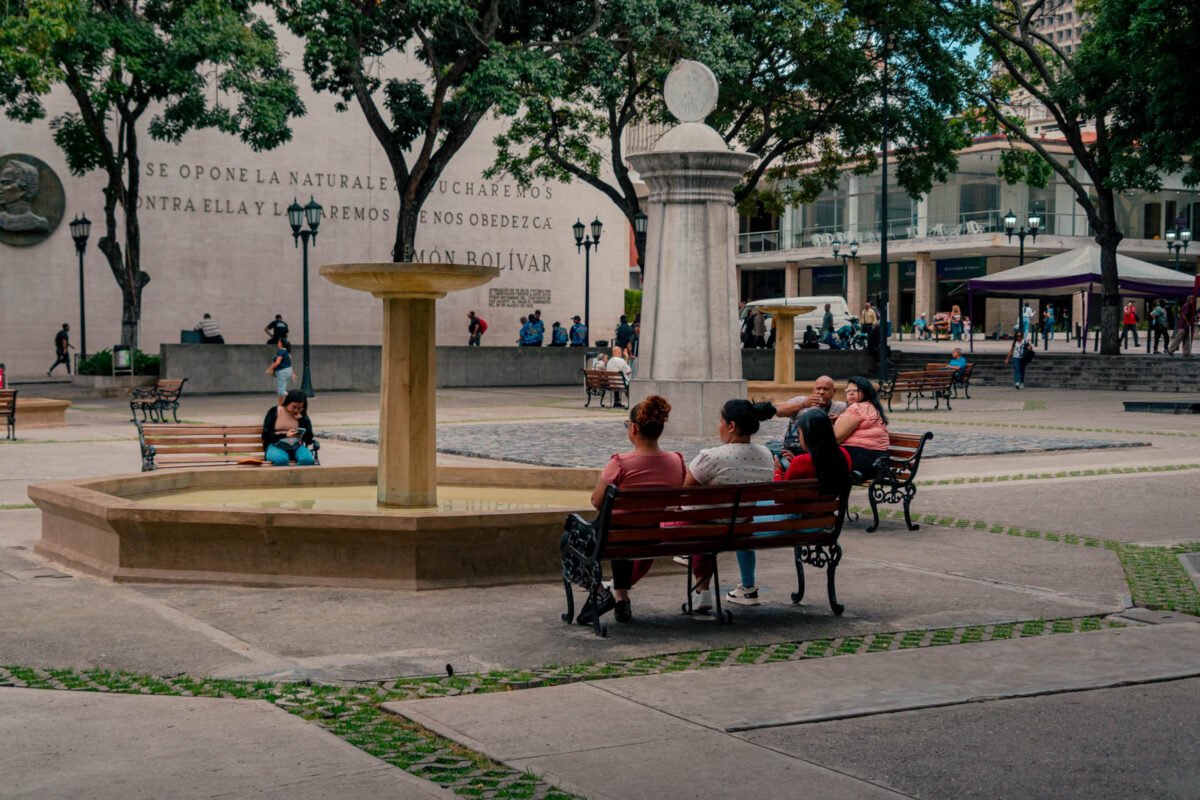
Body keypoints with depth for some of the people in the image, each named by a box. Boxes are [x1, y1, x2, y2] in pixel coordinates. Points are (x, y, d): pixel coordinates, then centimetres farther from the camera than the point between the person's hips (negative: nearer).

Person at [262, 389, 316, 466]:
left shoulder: (302, 415, 9)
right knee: (280, 459, -39)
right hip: (276, 445, -2)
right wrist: (285, 435, -14)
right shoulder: (273, 412, 3)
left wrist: (301, 419, -7)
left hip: (296, 446, 2)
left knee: (308, 459, -33)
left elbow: (309, 439, 1)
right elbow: (265, 435, -1)